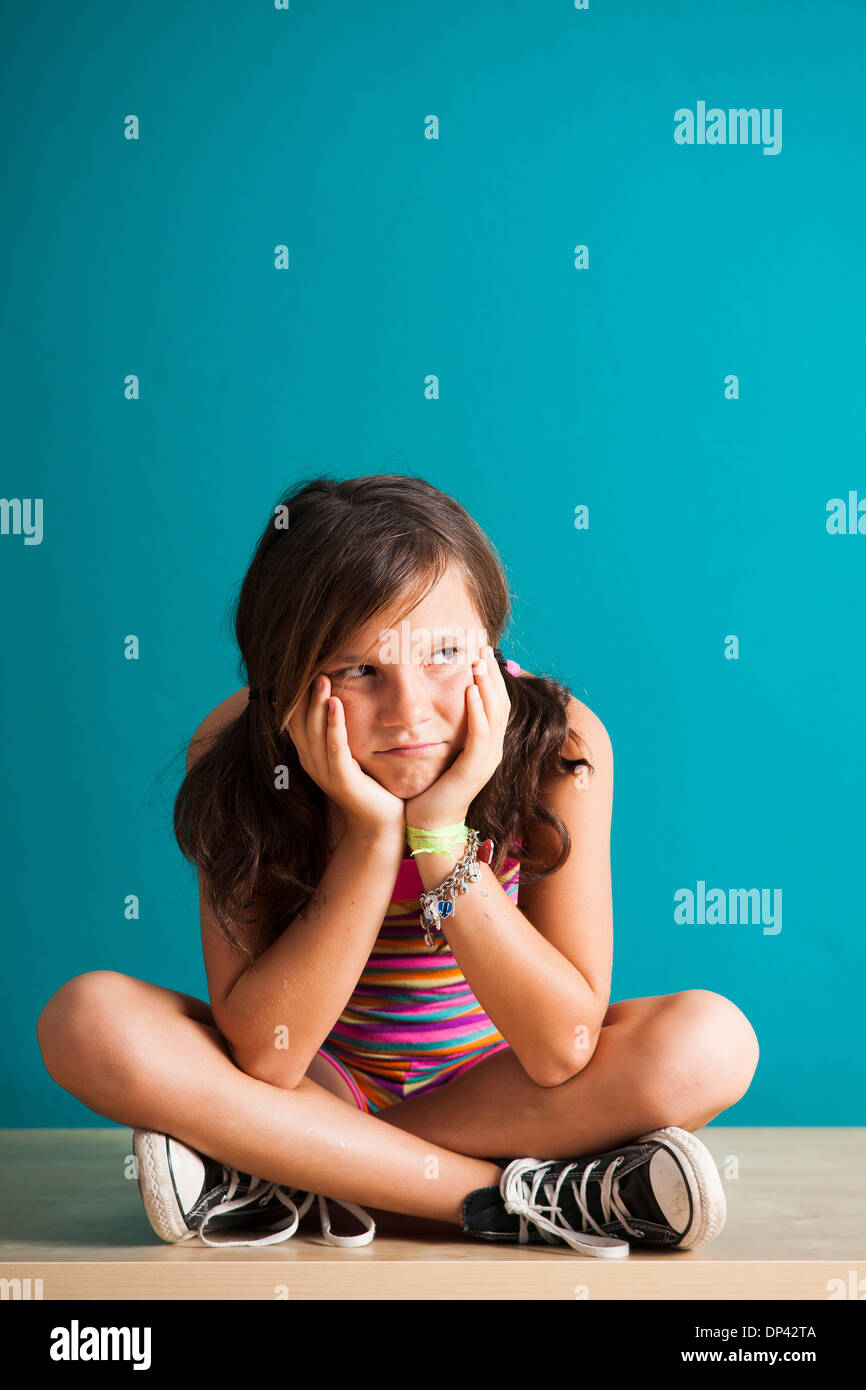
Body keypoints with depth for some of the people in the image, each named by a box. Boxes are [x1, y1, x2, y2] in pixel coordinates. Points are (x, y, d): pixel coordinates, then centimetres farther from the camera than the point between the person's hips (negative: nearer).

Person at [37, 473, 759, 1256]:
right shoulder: (237, 756, -21)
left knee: (712, 1041, -27)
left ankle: (293, 1173, -20)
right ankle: (510, 1198, -23)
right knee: (88, 1020, -25)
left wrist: (441, 834, -34)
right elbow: (264, 1058, -25)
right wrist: (372, 834, -34)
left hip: (498, 1087, 0)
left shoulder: (560, 741, -22)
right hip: (324, 1084, 1)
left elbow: (565, 1051, -25)